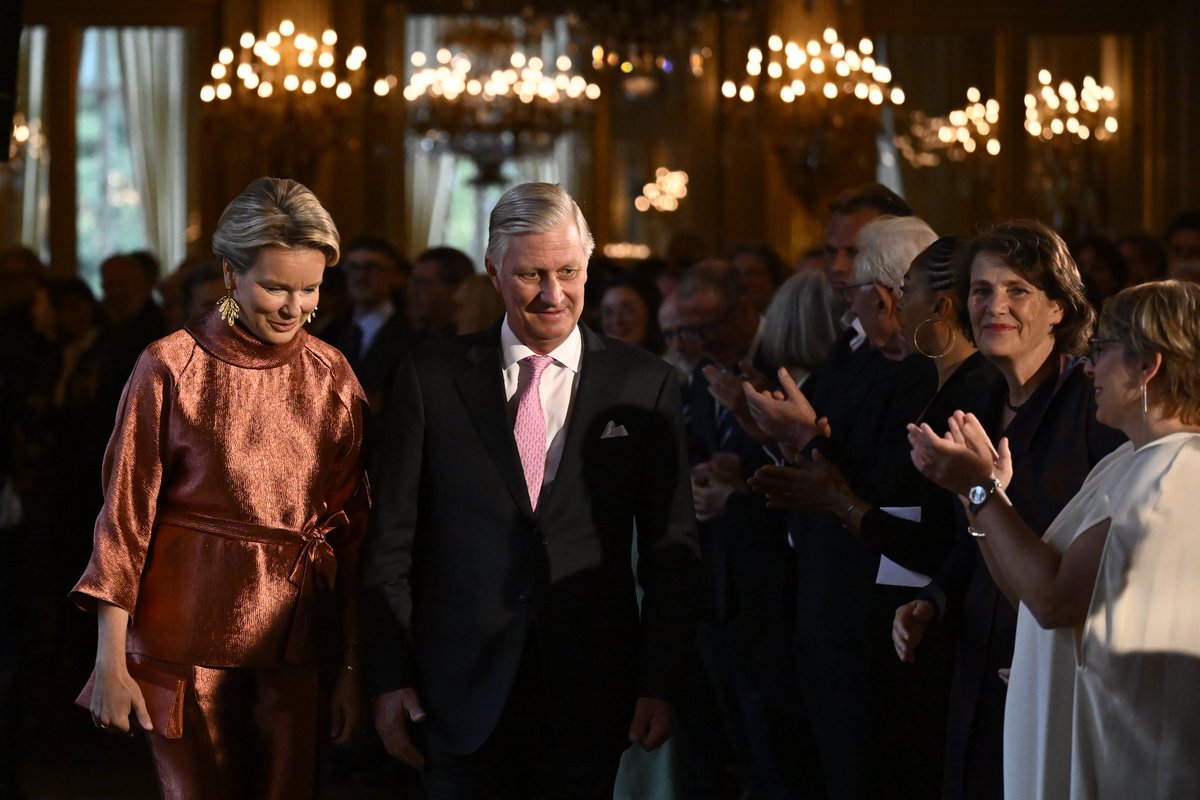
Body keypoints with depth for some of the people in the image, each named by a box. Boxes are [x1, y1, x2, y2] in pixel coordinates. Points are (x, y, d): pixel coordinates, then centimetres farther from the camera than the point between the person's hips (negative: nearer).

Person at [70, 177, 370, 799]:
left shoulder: (332, 376, 4)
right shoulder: (171, 367, -5)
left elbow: (350, 530, 6)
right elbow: (124, 516, -3)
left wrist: (352, 666, 4)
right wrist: (110, 663, -7)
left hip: (299, 637, 3)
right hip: (192, 631, -2)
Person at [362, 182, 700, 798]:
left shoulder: (645, 385, 3)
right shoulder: (433, 377, 2)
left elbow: (670, 548, 4)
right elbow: (391, 539, 3)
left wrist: (660, 683, -1)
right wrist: (389, 678, -1)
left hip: (590, 696, 0)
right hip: (463, 694, 0)